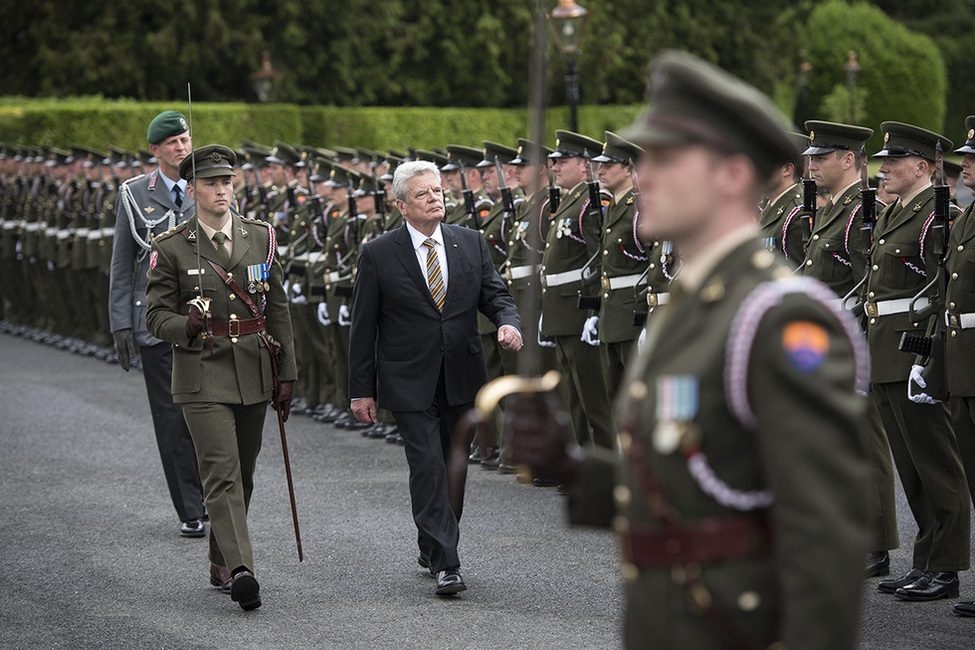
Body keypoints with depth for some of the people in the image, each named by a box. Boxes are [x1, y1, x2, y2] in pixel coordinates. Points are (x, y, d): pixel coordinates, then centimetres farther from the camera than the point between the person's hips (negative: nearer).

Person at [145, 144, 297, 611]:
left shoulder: (260, 238, 7)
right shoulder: (170, 249, -3)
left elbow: (278, 311, 10)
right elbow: (156, 317, -2)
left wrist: (287, 375, 7)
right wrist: (186, 325, -25)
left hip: (255, 375, 4)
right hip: (202, 376, -4)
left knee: (243, 473, 11)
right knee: (222, 473, -13)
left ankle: (220, 563, 26)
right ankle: (239, 570, -21)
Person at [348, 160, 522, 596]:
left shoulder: (471, 244, 5)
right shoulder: (378, 255, -5)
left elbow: (495, 294, 7)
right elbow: (363, 327, -1)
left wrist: (508, 322, -17)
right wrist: (361, 389, -2)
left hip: (462, 379, 4)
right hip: (409, 384, -4)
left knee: (453, 469, 12)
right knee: (428, 468, -12)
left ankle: (432, 549, 30)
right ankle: (445, 564, -13)